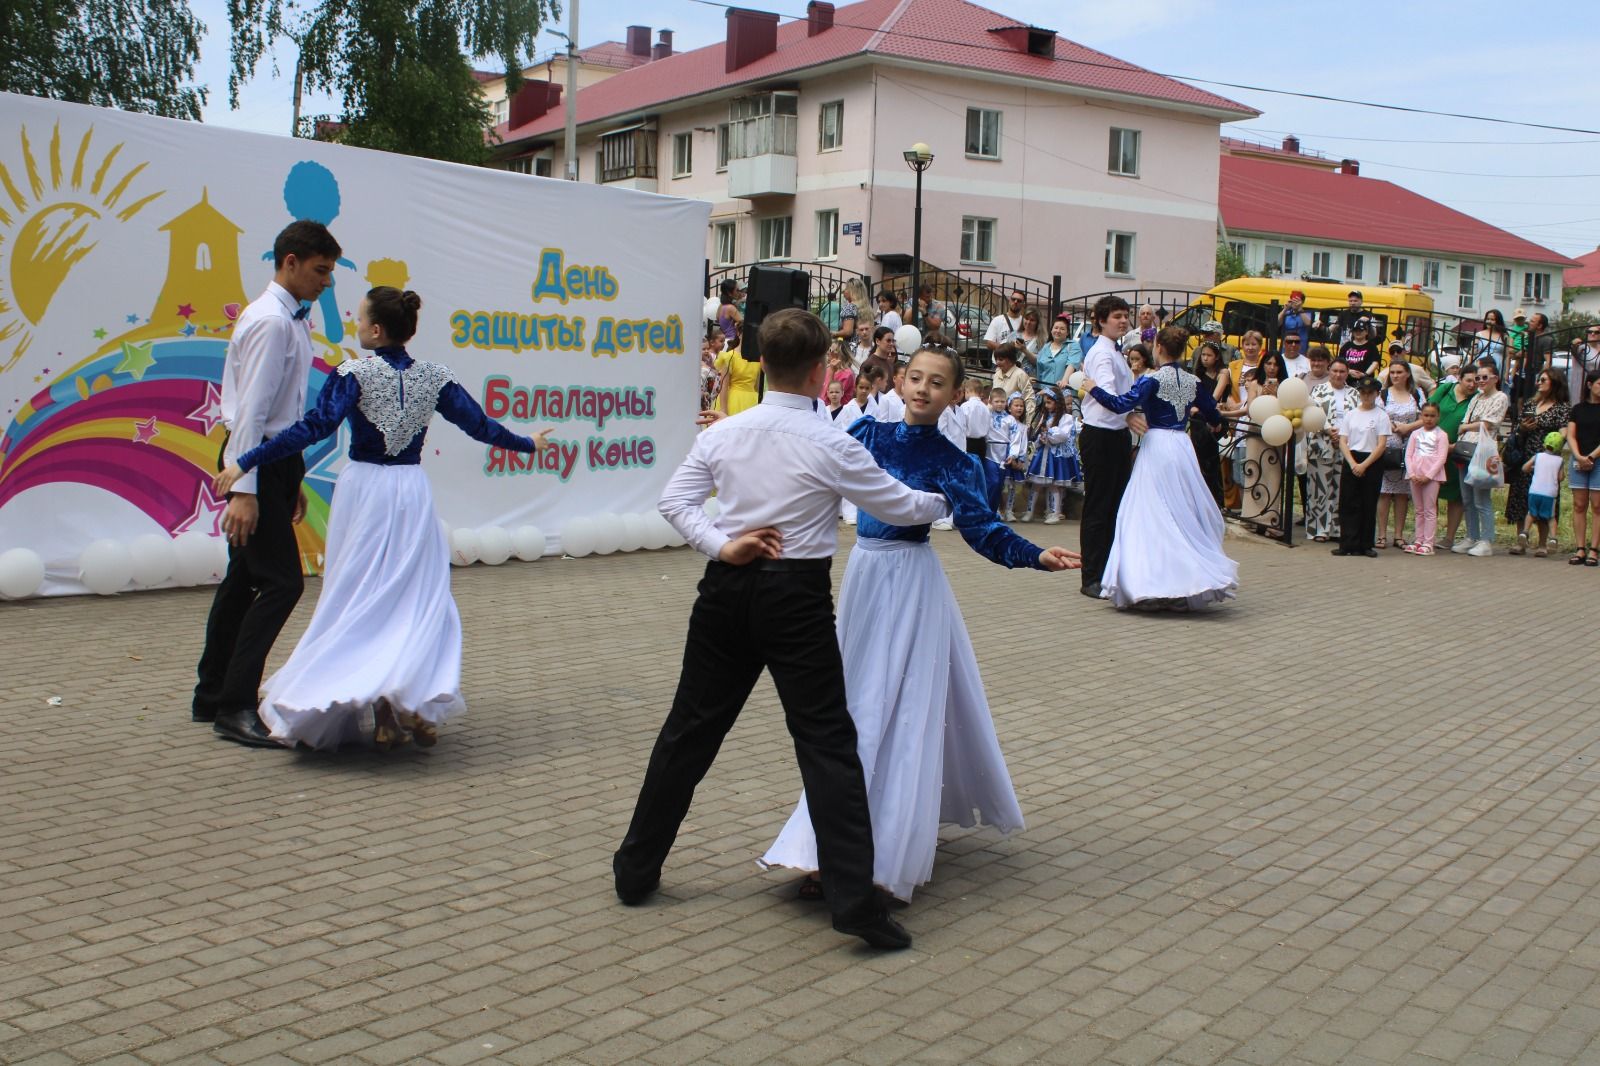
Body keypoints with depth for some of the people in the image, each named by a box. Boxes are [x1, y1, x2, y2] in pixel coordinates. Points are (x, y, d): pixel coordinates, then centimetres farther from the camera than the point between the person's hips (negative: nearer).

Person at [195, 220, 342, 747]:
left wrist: (292, 481, 21)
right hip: (257, 461, -10)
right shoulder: (270, 322, -16)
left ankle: (212, 697, 24)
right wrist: (243, 489, -26)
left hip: (275, 459, 10)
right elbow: (251, 409, -22)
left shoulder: (292, 320, 14)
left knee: (245, 580, 14)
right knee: (282, 581, -13)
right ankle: (235, 707, -9)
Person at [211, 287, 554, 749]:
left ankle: (377, 712, 2)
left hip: (364, 490, -3)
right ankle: (417, 704, 5)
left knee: (359, 600, 7)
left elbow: (315, 428, -19)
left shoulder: (354, 373, -11)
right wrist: (527, 444, 24)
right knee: (420, 598, 12)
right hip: (412, 491, 3)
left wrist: (245, 463, -19)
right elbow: (478, 424, 7)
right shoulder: (433, 377, 1)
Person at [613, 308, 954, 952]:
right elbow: (899, 507, 3)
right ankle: (854, 901, -6)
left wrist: (721, 545, -5)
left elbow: (675, 501, 2)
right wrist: (944, 501, 21)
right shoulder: (830, 446, -7)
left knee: (690, 729, 14)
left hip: (726, 589, 4)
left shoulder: (722, 434, 4)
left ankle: (636, 870, 26)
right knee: (827, 741, -2)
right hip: (796, 596, -4)